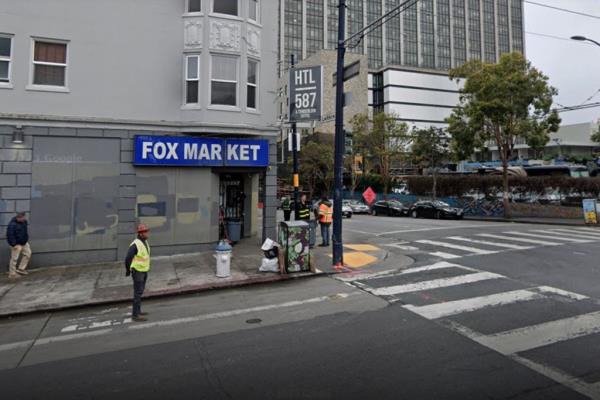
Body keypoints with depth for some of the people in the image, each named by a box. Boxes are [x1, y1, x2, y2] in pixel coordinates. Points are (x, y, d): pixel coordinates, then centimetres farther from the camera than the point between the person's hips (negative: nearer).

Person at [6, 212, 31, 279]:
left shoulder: (24, 222, 3)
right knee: (14, 258, -1)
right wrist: (14, 244, -24)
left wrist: (26, 239, 20)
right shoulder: (12, 225, -23)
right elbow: (10, 235, -23)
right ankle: (12, 274, 10)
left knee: (28, 253, 12)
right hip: (16, 244, -9)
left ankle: (20, 269, 21)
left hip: (24, 242, 9)